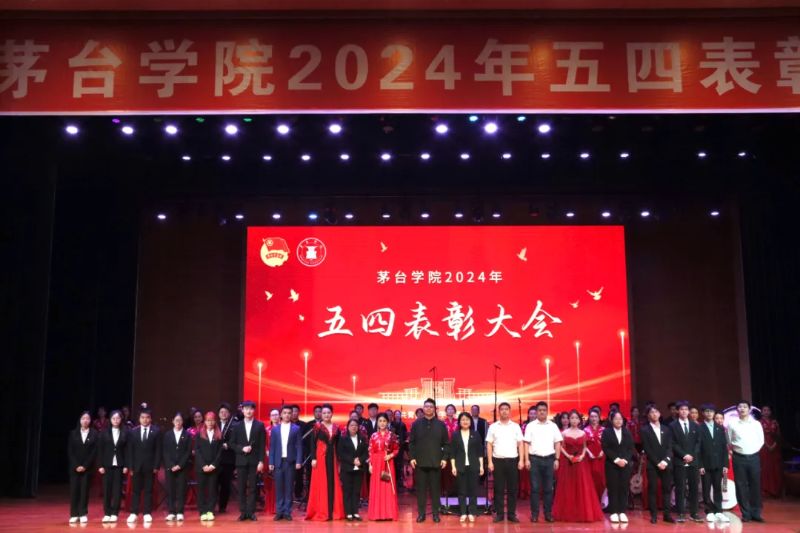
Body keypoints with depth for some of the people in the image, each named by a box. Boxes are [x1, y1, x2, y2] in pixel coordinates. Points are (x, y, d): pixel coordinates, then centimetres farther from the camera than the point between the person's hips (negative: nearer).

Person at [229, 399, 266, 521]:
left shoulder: (260, 425, 3)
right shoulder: (237, 426, 9)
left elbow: (262, 445, 0)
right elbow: (232, 443, 7)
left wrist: (261, 461, -7)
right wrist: (242, 449, -11)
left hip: (254, 461, -1)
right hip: (241, 461, 1)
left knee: (252, 487, 1)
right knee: (242, 487, 3)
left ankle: (251, 512, 5)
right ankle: (243, 512, 8)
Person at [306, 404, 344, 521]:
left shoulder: (336, 428, 9)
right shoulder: (317, 426, -2)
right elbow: (313, 443, -5)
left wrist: (338, 461, 9)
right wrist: (313, 458, -14)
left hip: (332, 457, 4)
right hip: (320, 457, -4)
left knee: (333, 483, 4)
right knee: (321, 484, -2)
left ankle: (333, 512, 9)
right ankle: (320, 512, 2)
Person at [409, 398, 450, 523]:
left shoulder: (441, 424, 5)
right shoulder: (416, 424, 6)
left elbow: (446, 443, 5)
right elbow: (411, 442, 5)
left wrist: (444, 458, -3)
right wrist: (412, 457, -3)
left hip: (436, 461, 0)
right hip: (420, 461, 0)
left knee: (435, 488, 4)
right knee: (420, 488, 3)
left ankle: (435, 513, 11)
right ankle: (421, 513, 10)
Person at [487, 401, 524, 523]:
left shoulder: (516, 426, 5)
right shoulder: (493, 427, 3)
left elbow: (520, 444, 5)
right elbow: (489, 445, 3)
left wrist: (521, 460, -3)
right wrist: (490, 462, -3)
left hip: (513, 460, 1)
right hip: (498, 460, -1)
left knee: (512, 489, 4)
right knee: (498, 489, 3)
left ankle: (512, 514, 12)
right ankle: (499, 514, 10)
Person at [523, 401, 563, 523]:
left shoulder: (553, 426, 7)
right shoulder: (531, 426, 3)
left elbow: (557, 443, 8)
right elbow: (527, 443, 1)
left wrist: (557, 459, 1)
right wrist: (527, 459, -5)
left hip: (549, 459, 2)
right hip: (535, 459, -1)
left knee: (548, 488, 5)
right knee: (535, 488, 1)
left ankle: (548, 513, 13)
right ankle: (534, 514, 6)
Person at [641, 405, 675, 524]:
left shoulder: (666, 429, 12)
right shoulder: (645, 430, 1)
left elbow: (670, 447, 5)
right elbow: (647, 449, -5)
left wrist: (665, 460, -10)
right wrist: (657, 463, -11)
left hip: (666, 464, 3)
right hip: (652, 465, -3)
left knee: (666, 489, 4)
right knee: (652, 490, -2)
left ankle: (667, 514, 8)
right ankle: (654, 515, 3)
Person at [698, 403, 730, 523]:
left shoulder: (720, 428, 10)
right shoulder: (699, 428, -2)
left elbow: (724, 447, 9)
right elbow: (697, 448, -5)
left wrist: (725, 464, 2)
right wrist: (700, 465, -10)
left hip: (718, 464, 3)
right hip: (706, 464, -3)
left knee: (718, 489, 6)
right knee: (706, 490, 2)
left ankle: (718, 512, 10)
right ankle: (709, 512, 9)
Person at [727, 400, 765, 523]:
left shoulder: (756, 424, 3)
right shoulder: (732, 424, 0)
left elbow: (761, 440, 9)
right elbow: (729, 441, 8)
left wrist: (755, 449, 2)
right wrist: (736, 448, 2)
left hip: (754, 457, 1)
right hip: (739, 457, -1)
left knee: (755, 485, 2)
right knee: (741, 486, 1)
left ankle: (756, 513, 12)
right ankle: (746, 514, 8)